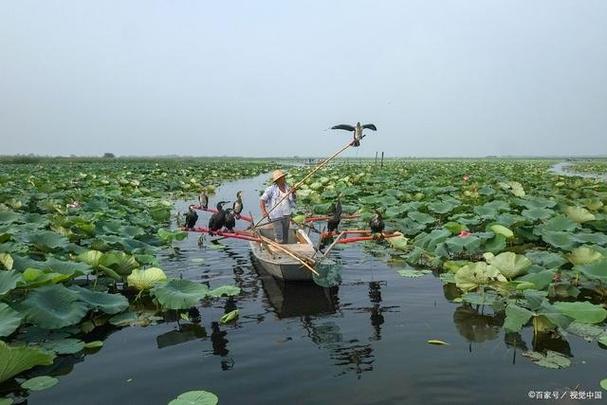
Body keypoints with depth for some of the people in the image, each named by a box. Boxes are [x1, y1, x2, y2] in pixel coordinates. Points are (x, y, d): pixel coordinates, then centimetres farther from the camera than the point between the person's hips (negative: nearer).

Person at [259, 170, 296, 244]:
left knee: (286, 238, 15)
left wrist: (293, 193, -10)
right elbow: (262, 200, -18)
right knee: (280, 239, -5)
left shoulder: (287, 187, 6)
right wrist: (263, 211, -33)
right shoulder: (271, 189, -11)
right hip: (276, 216, -6)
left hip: (286, 215, 6)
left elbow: (293, 199, 11)